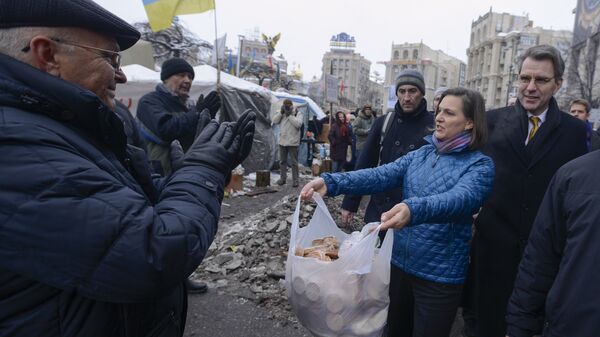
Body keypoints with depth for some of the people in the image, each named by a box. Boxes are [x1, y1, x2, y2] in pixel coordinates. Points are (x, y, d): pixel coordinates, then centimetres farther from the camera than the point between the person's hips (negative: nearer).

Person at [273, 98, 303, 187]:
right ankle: (282, 178, 21)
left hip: (292, 142, -5)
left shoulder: (298, 114, -3)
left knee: (294, 162, -1)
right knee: (282, 161, 11)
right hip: (282, 141, 5)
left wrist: (290, 115, -16)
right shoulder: (282, 114, 12)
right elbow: (274, 121, 1)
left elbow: (298, 124, -18)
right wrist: (281, 112, -9)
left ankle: (295, 180, 5)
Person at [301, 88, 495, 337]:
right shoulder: (420, 155, 4)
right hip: (400, 262, 5)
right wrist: (332, 182, -25)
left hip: (440, 275, -5)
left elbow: (460, 198, -30)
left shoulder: (480, 165, -10)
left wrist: (413, 209, -50)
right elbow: (381, 175, -9)